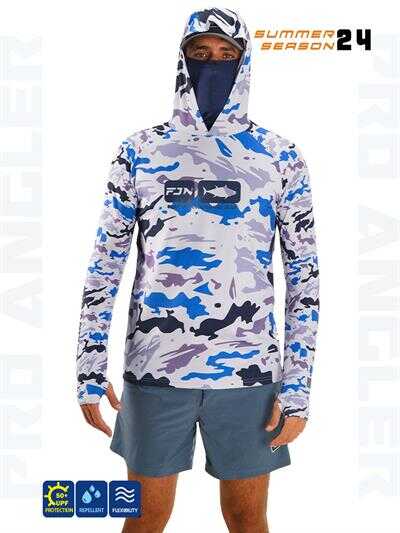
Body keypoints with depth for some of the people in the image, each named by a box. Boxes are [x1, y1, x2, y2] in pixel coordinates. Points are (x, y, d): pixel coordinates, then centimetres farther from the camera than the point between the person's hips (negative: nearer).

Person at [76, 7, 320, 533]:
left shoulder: (279, 157, 3)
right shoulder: (140, 151, 4)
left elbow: (304, 272, 3)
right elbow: (106, 263, 6)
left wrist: (298, 387, -3)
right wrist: (90, 371, 2)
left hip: (248, 370, 0)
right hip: (155, 366, 1)